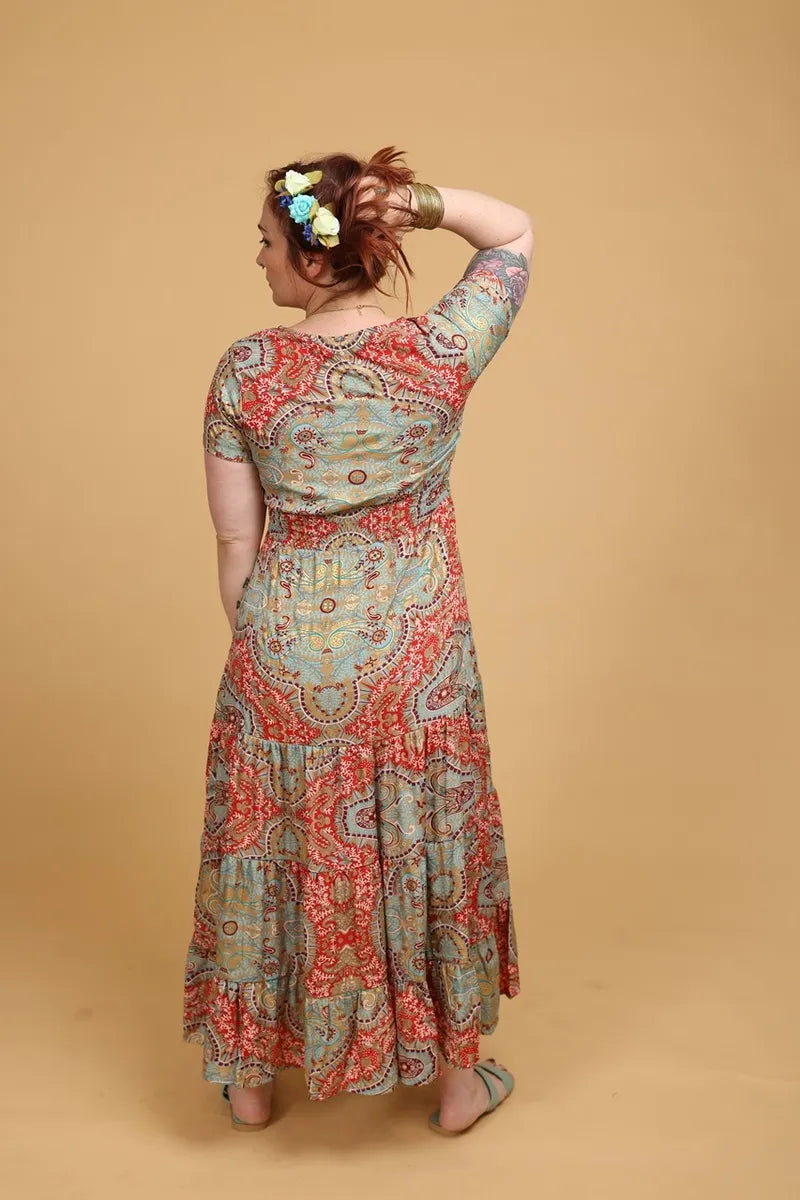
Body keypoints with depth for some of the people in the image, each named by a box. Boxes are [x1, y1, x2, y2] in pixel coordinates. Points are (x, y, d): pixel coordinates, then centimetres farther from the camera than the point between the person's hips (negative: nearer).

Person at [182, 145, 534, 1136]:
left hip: (285, 658, 0)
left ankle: (250, 1080, 39)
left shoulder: (245, 371, -12)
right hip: (414, 659, 0)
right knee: (428, 847, 18)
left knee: (277, 852, 18)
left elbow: (235, 541, -6)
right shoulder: (439, 352, -11)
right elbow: (517, 231, 6)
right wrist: (420, 198, -12)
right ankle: (456, 1078, 36)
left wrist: (254, 641, 10)